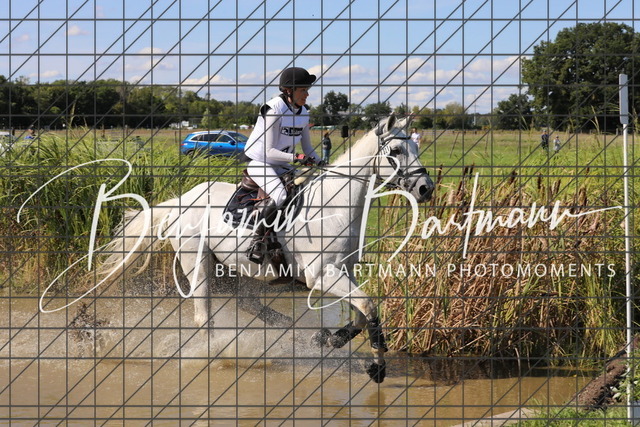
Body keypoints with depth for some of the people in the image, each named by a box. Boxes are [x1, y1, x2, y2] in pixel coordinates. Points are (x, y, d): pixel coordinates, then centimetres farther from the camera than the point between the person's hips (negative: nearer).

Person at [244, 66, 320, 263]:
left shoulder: (303, 112, 4)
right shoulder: (274, 111, -20)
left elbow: (307, 147, 12)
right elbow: (269, 151, -23)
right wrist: (296, 157, -34)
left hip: (281, 166, 8)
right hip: (259, 163, -8)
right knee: (280, 195, -32)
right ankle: (257, 242, -25)